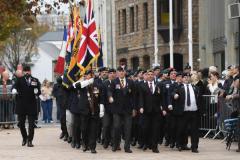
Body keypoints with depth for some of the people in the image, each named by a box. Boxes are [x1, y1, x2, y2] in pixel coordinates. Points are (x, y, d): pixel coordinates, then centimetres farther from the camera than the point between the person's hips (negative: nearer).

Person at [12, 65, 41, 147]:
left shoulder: (35, 80, 6)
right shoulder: (20, 80, 5)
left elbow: (39, 92, 4)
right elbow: (15, 86, -9)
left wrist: (37, 91, -19)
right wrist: (14, 90, -32)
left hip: (32, 105, 0)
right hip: (21, 105, 0)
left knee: (31, 124, -3)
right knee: (21, 123, 6)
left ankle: (30, 140, 4)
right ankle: (24, 138, 28)